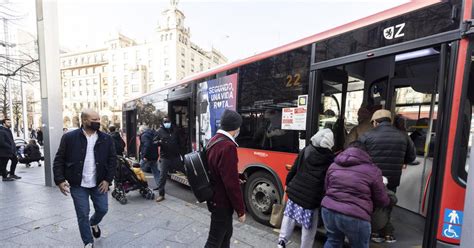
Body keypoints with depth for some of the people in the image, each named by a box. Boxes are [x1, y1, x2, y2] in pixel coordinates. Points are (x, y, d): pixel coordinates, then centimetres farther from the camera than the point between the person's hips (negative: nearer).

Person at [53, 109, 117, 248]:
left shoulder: (106, 139, -3)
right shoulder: (69, 137, -6)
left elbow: (112, 160, 0)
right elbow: (59, 160, -1)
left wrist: (108, 180, -7)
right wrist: (60, 180, -9)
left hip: (99, 184, 2)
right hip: (78, 185, -1)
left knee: (102, 209, 11)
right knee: (82, 215, 8)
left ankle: (94, 223, 46)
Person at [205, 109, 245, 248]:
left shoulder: (214, 140, 2)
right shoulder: (228, 146, -28)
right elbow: (232, 183, -25)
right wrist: (240, 210, -14)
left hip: (216, 198, 9)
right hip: (222, 202, -9)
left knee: (226, 233, 25)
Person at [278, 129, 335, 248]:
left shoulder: (305, 151, -1)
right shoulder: (330, 159, -8)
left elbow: (293, 170, 4)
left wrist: (288, 184, 15)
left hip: (295, 191, 4)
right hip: (312, 197, -3)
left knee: (289, 216, 23)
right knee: (309, 227, 14)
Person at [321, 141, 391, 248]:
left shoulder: (333, 165, 10)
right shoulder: (372, 170, -2)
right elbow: (382, 201, 8)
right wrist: (389, 200, 31)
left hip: (329, 210, 4)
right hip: (354, 217, -3)